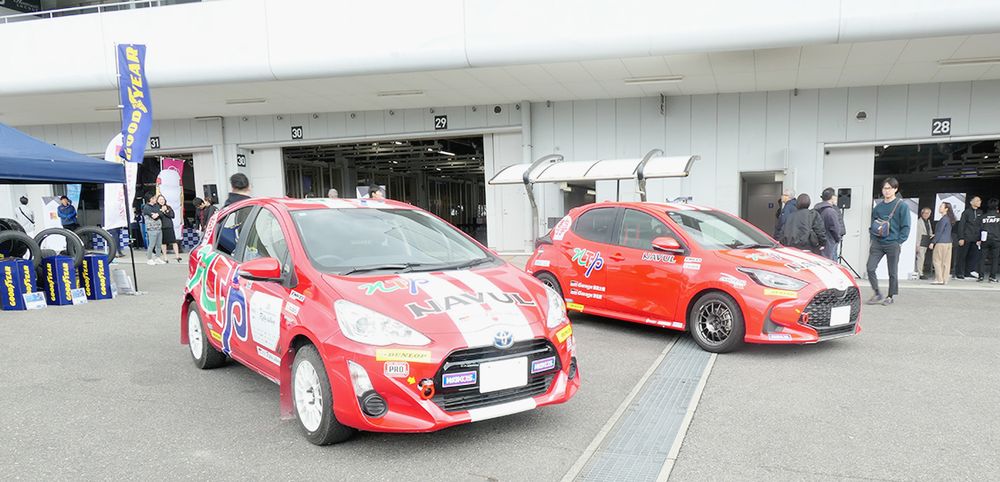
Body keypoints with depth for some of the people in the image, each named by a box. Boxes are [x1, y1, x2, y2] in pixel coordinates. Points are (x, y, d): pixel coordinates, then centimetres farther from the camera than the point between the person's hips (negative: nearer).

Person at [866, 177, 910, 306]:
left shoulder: (902, 206, -3)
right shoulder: (878, 207, 10)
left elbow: (906, 226, -5)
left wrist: (899, 242, -11)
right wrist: (873, 238, 7)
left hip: (892, 244, -4)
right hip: (877, 243, 4)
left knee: (892, 272, 5)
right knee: (870, 268, -7)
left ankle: (891, 296, 19)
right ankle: (877, 294, 6)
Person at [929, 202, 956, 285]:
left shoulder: (943, 219, -14)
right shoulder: (949, 219, 13)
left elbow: (939, 232, -15)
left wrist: (933, 242, -12)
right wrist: (935, 235, 28)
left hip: (941, 243, -9)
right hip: (948, 242, 9)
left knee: (937, 261, -3)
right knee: (946, 262, 9)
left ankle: (939, 279, -4)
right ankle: (944, 279, 12)